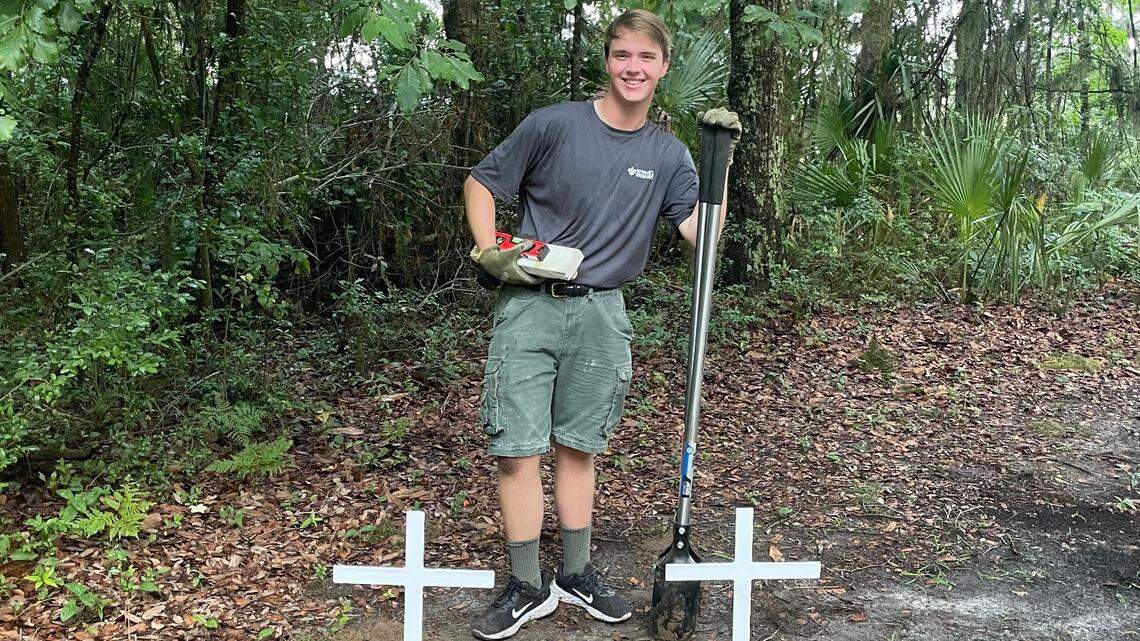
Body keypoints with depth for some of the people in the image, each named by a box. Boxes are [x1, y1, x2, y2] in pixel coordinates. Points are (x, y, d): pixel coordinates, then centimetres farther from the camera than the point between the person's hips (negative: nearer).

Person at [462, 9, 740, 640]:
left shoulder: (668, 154, 6)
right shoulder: (552, 125, -5)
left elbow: (702, 232, -3)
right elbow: (480, 182, 4)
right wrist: (489, 252, -10)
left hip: (602, 314, 3)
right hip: (530, 305, -2)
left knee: (578, 446, 12)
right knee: (517, 447, -3)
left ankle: (576, 574, 27)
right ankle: (527, 587, 11)